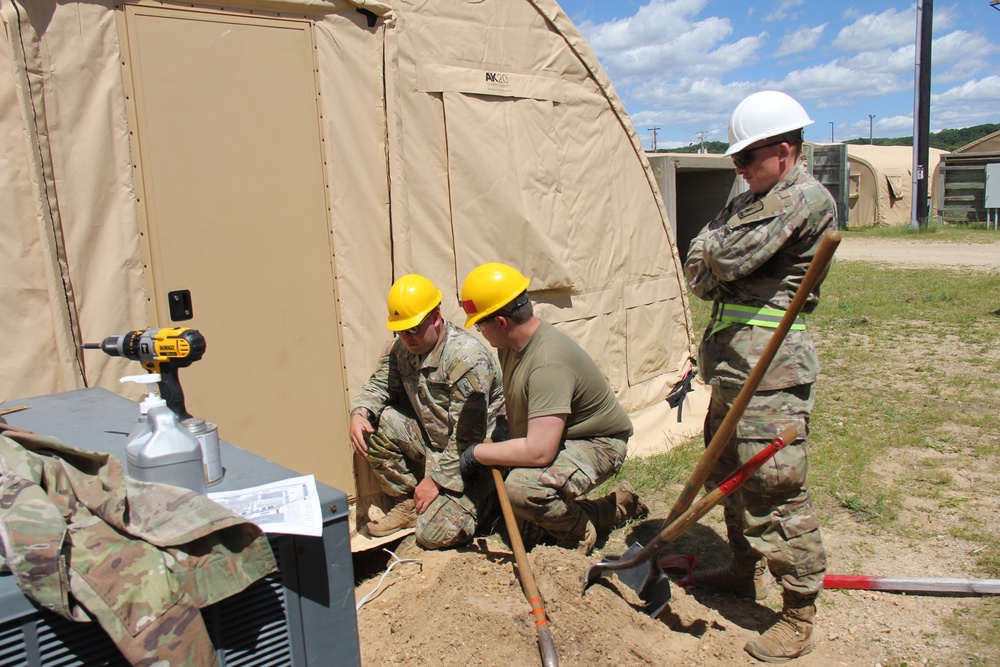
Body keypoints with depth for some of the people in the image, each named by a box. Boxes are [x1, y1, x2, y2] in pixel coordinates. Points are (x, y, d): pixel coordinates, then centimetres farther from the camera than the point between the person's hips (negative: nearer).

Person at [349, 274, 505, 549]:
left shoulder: (467, 358, -26)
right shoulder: (402, 348, -1)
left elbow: (467, 437, -25)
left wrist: (436, 479, -20)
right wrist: (359, 412, -16)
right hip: (430, 441, 8)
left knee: (434, 535, -19)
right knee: (374, 422, -12)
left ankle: (478, 498, 12)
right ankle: (407, 504, 4)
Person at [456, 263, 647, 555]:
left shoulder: (548, 364, -33)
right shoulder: (510, 343, -4)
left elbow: (538, 452, -38)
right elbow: (514, 407, 8)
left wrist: (478, 453, -25)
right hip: (552, 438, 10)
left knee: (522, 488, -35)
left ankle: (579, 531, -1)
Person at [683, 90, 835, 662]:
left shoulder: (807, 198, -11)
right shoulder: (751, 201, 19)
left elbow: (729, 258, -19)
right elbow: (698, 272, 14)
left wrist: (717, 255, 2)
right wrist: (721, 271, -6)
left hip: (771, 367, -10)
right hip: (731, 363, 10)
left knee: (774, 486, -5)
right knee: (728, 471, 20)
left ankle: (799, 617, 9)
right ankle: (746, 571, 38)